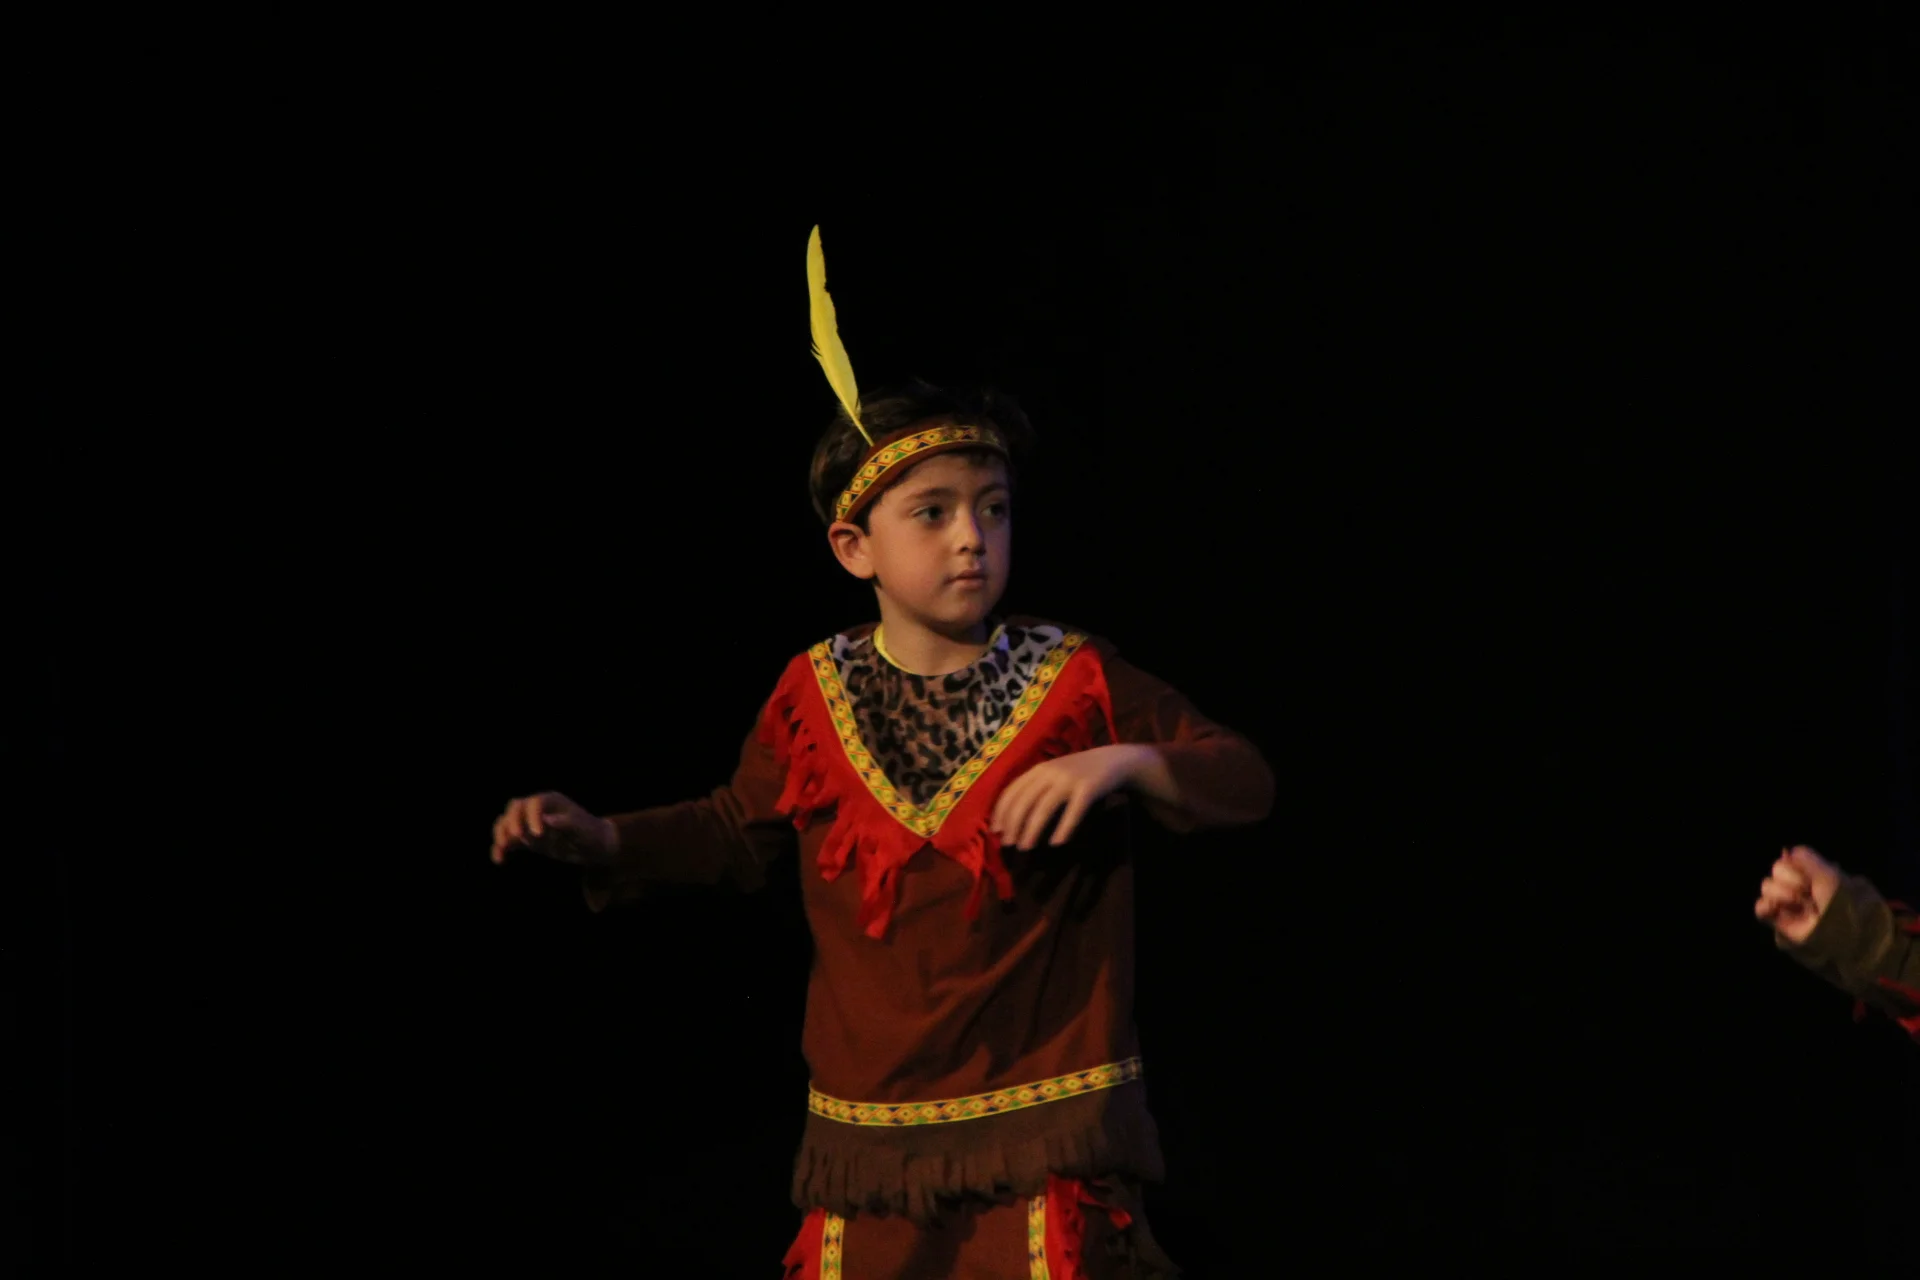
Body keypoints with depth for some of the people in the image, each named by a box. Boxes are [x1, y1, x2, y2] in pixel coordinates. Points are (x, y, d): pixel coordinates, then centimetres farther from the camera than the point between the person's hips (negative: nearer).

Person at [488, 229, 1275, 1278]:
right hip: (870, 1136, 2)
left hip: (1042, 1129, -2)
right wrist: (599, 840, 4)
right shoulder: (815, 699, 3)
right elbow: (740, 832, 18)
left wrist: (1123, 763, -22)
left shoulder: (1074, 681, -3)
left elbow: (1248, 781, -4)